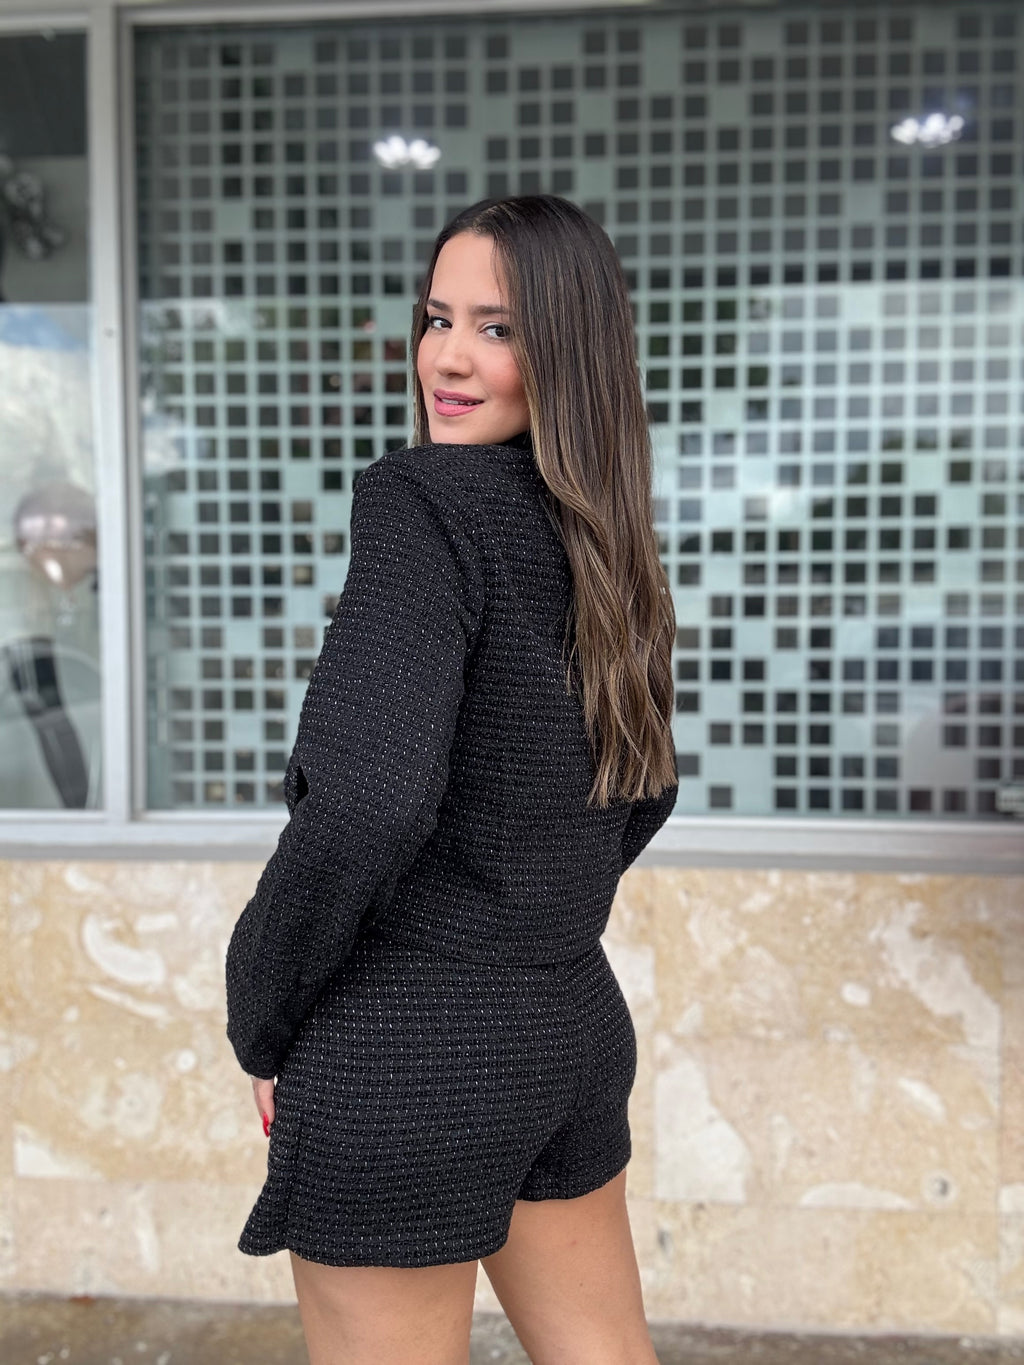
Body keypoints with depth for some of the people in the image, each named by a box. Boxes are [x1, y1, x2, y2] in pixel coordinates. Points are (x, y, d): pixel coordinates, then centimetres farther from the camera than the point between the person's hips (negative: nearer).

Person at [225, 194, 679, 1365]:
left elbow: (370, 799, -27)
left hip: (411, 1053, -8)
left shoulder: (422, 498, -17)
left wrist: (261, 1022, -11)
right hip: (574, 1027, 8)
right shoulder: (604, 540, 7)